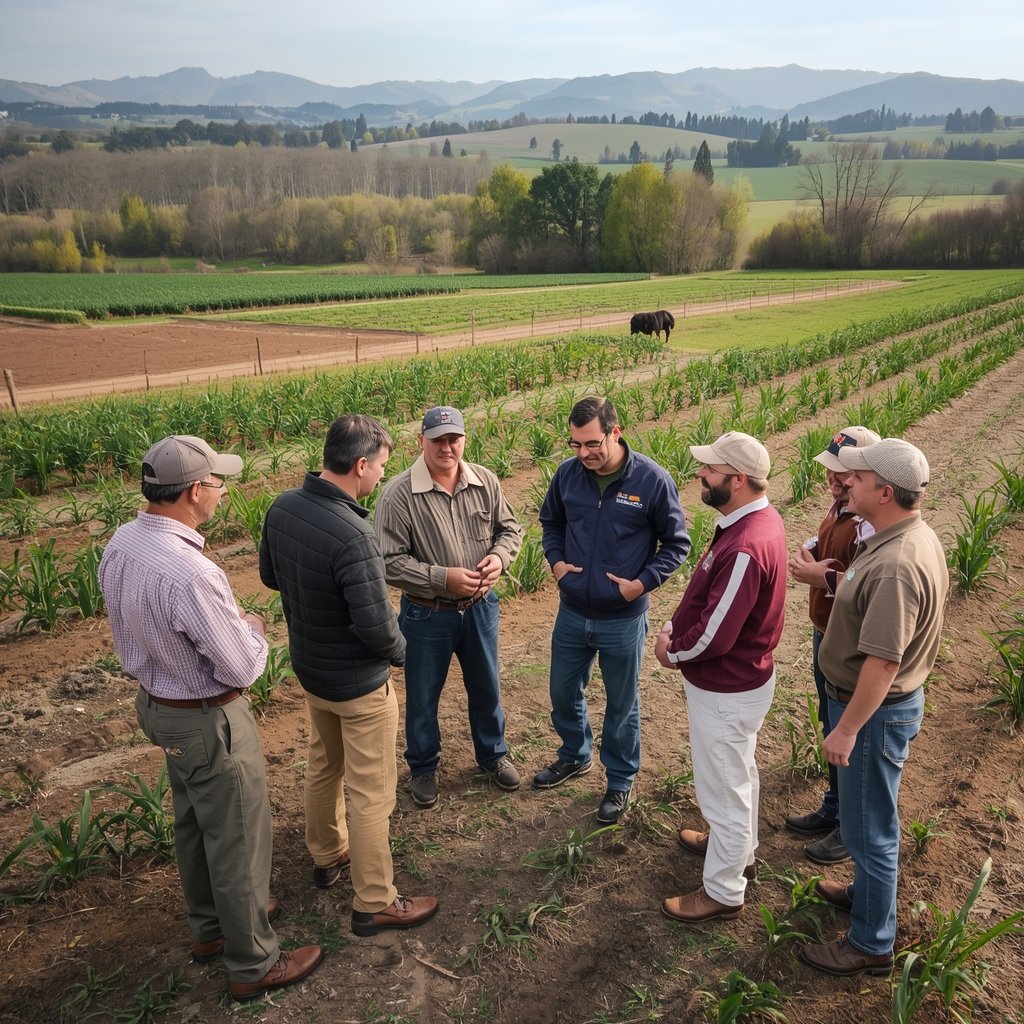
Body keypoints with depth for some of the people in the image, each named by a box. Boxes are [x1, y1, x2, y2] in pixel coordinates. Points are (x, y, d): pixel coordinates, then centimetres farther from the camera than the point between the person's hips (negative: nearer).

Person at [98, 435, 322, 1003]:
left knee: (192, 823, 26)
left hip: (159, 702, 9)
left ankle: (210, 927, 48)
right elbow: (242, 669, -26)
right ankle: (253, 965, 29)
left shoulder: (122, 542, -7)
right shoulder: (189, 574, -35)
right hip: (209, 721, -9)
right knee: (238, 840, 10)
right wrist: (254, 630, -6)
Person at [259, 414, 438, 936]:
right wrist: (399, 652, -8)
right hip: (358, 682, -8)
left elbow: (270, 576, 9)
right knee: (371, 793, 8)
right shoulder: (352, 536, -33)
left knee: (323, 765, 27)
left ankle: (326, 855, 49)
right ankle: (374, 904, 24)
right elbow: (377, 628, -28)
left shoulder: (282, 508, -8)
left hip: (308, 666, 8)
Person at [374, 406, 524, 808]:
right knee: (422, 697, 16)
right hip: (427, 616, -3)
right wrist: (443, 578, -25)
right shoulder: (399, 494, -20)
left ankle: (493, 753, 48)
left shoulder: (485, 481, -7)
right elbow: (390, 562, -20)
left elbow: (510, 528, 6)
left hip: (480, 607, 4)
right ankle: (423, 767, 41)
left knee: (486, 686, 22)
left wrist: (500, 556, -15)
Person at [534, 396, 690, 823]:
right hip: (571, 614, 4)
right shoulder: (567, 473, -7)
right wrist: (555, 560, -4)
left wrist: (643, 582, -16)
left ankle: (620, 781, 36)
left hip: (623, 619, -4)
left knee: (621, 705, 14)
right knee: (563, 693, 20)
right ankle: (575, 756, 48)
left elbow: (676, 542, -6)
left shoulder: (652, 480, -17)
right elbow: (551, 521, 13)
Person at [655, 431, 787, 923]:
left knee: (723, 787, 10)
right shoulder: (760, 516, -2)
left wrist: (672, 652, -12)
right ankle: (737, 847, 52)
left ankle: (723, 892, 31)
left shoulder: (745, 548, -35)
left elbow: (714, 636, -30)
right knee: (739, 772, 29)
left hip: (725, 690, -10)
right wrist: (675, 627, -1)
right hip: (742, 679, 10)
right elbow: (714, 601, 8)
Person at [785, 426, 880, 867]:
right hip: (824, 635, 10)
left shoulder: (871, 524, -27)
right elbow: (815, 542, 17)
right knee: (831, 728, 23)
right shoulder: (839, 506, 4)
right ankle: (833, 809, 42)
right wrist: (806, 558, -5)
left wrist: (824, 578, -27)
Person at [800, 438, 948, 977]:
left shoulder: (896, 567, -32)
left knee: (868, 826, 7)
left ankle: (871, 944, 26)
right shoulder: (913, 534, 0)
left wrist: (847, 729, -24)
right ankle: (868, 891, 48)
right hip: (888, 701, 10)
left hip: (876, 709, -10)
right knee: (870, 816, 27)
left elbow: (882, 661, -30)